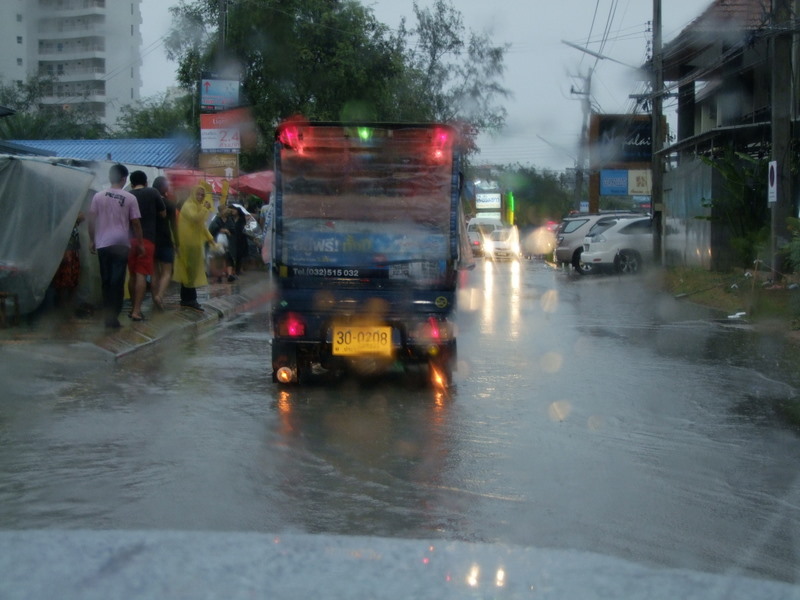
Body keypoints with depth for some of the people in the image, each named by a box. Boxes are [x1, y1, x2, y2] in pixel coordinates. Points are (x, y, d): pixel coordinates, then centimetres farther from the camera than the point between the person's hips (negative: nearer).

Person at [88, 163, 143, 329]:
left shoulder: (98, 196, 2)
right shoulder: (130, 198, -3)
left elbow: (91, 220, 4)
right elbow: (135, 223, -1)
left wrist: (92, 240, 14)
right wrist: (140, 244, 8)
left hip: (103, 244, 2)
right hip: (121, 244, -2)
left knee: (106, 280, 11)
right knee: (118, 281, 0)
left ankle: (108, 314, 15)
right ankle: (113, 316, -4)